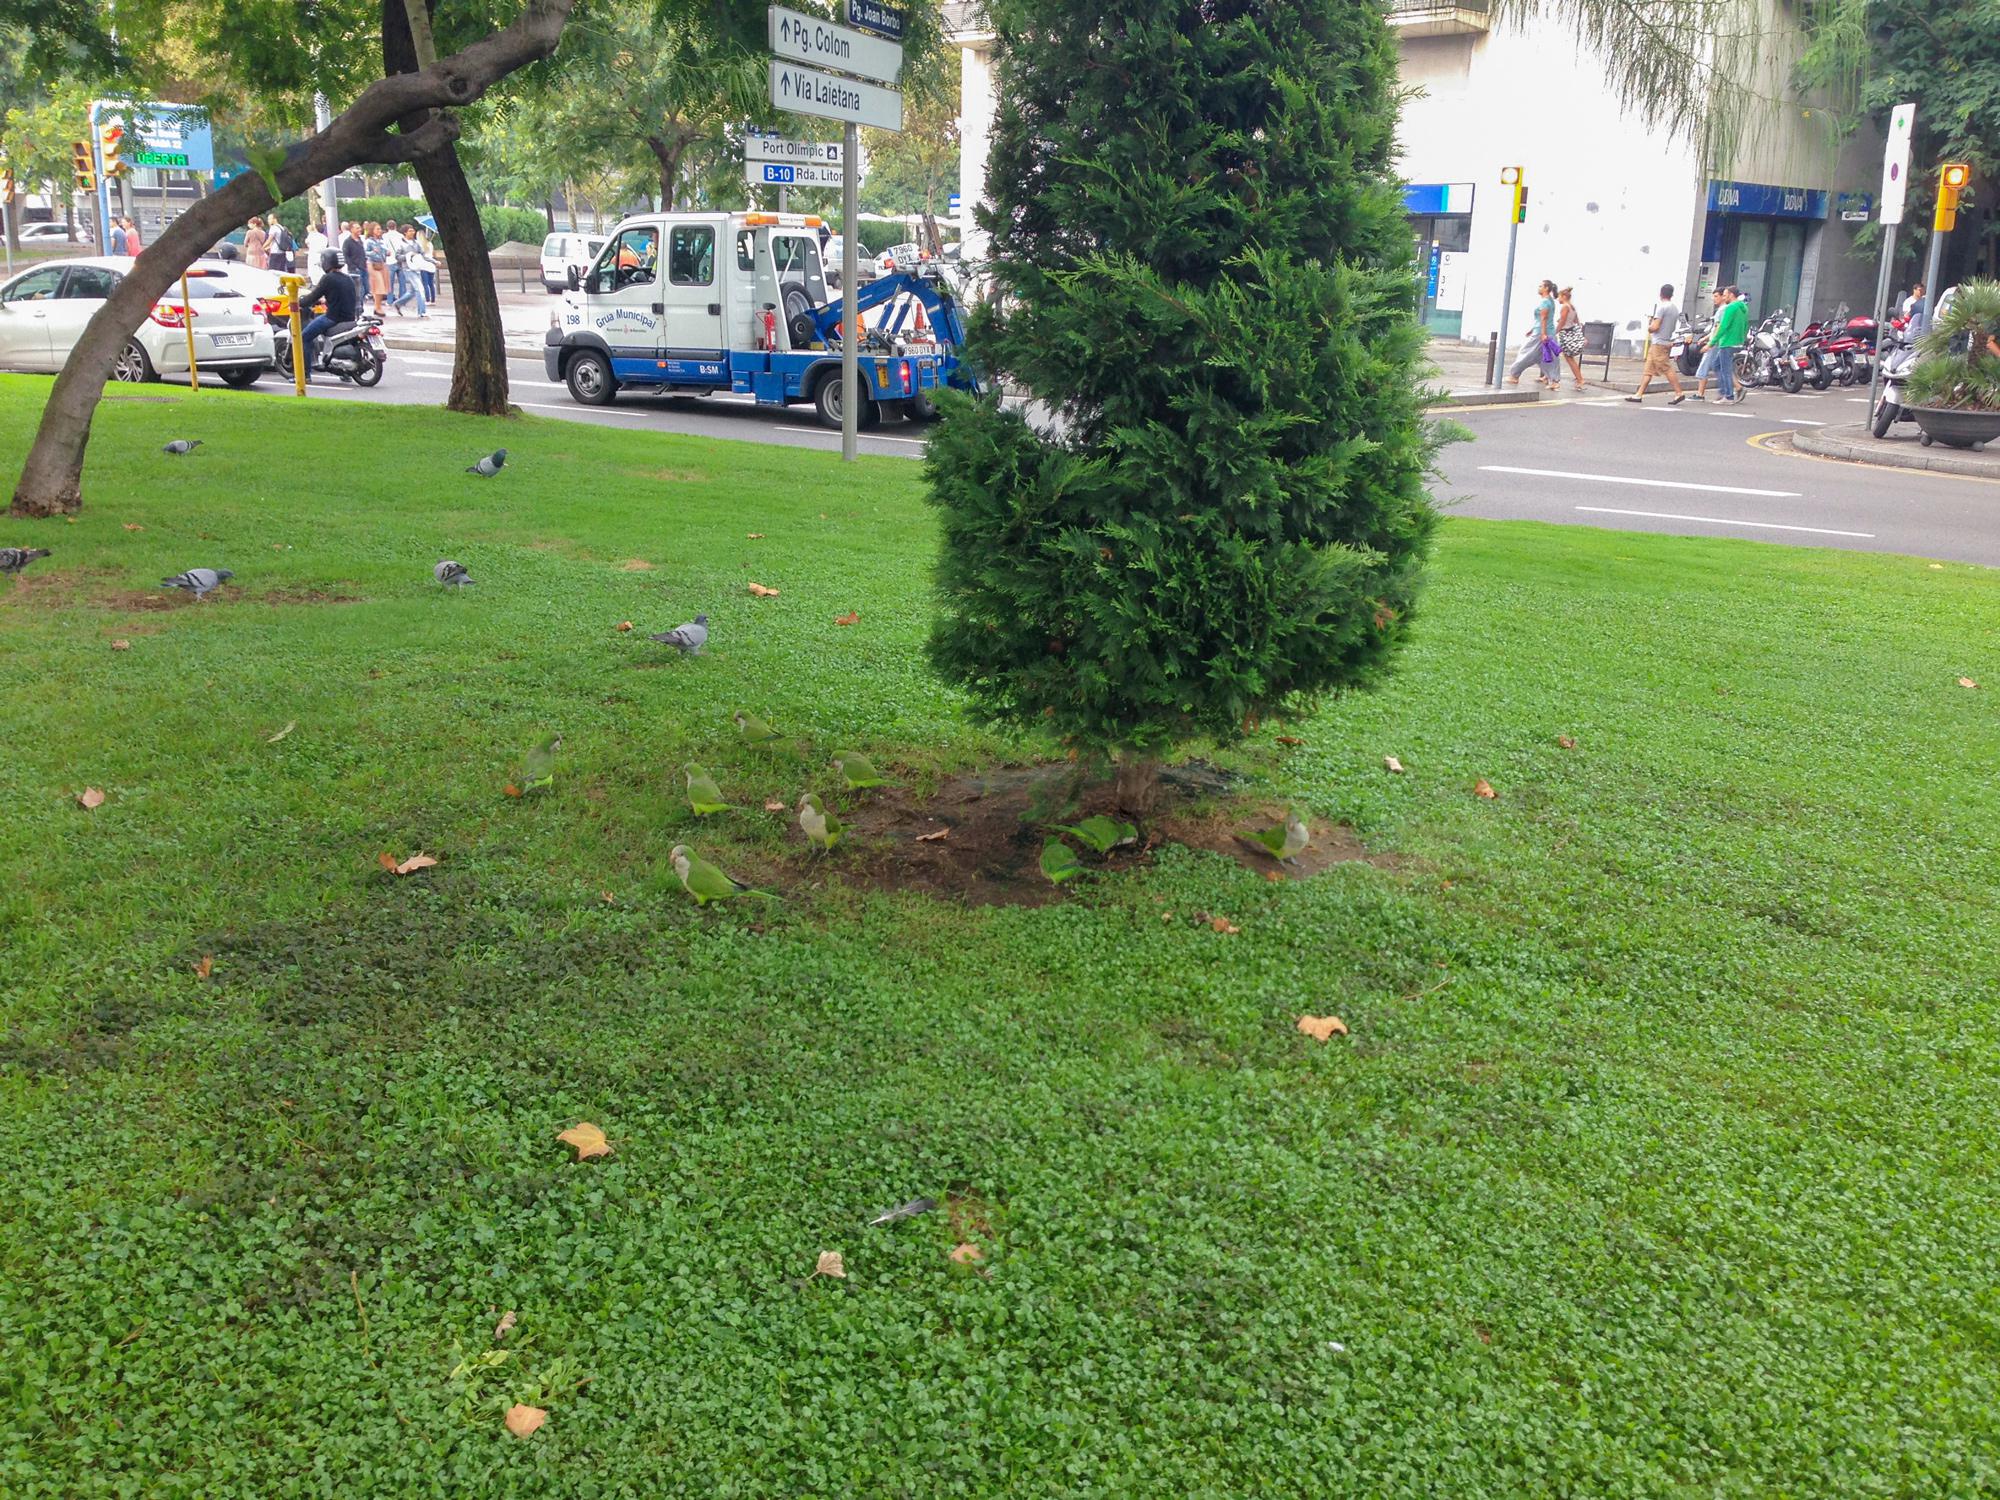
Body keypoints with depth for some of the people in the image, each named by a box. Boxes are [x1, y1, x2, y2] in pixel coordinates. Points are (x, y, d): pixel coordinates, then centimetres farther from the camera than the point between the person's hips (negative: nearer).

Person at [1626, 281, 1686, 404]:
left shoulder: (1662, 307, -13)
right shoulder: (1675, 308, 14)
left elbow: (1655, 327, -19)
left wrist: (1648, 328, 3)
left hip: (1658, 344, -9)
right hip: (1667, 342, 9)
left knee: (1667, 369, -8)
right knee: (1648, 370, 9)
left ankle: (1679, 393, -9)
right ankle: (1638, 395, 9)